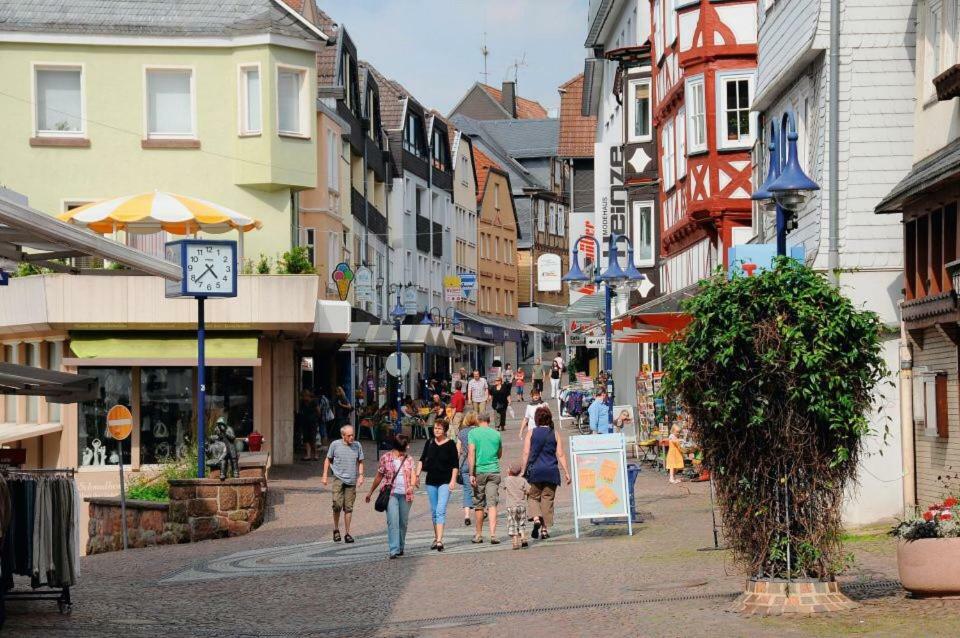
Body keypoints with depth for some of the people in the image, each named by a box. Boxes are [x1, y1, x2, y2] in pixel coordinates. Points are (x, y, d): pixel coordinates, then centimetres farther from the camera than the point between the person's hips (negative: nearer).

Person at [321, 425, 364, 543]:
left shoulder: (357, 445, 6)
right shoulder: (335, 444, 0)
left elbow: (360, 462, 15)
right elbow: (328, 459, 11)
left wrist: (361, 476, 2)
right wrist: (325, 475, 7)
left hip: (352, 480, 2)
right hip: (339, 478, -2)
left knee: (348, 507, 3)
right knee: (337, 505, -14)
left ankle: (347, 533, 11)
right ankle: (336, 529, 6)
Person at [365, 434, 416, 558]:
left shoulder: (408, 459, 9)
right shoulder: (385, 458, 2)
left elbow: (413, 474, 1)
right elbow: (379, 476, 11)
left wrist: (412, 485, -20)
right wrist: (370, 492, 16)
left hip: (405, 495, 3)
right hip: (391, 494, -3)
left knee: (403, 522, 9)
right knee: (392, 522, -13)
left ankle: (400, 547, 25)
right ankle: (394, 550, -17)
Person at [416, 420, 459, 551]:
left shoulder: (450, 444, -4)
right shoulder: (429, 443, 7)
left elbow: (455, 465, -3)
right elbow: (422, 459, 14)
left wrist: (453, 481, -10)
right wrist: (417, 473, 3)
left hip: (445, 481, -5)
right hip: (431, 481, 5)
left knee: (441, 511, -15)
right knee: (434, 511, 12)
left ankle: (439, 540, -22)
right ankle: (436, 538, 24)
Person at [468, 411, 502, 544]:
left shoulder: (473, 433, -2)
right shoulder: (496, 434, 7)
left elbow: (471, 454, -10)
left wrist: (471, 474, -12)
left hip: (479, 471, -1)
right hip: (494, 471, 2)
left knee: (478, 504, 9)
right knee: (492, 504, -3)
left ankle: (479, 534, 17)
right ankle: (493, 534, -16)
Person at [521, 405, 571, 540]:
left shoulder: (531, 433, 1)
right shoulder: (554, 434, 3)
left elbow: (526, 454, -2)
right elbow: (560, 455, 1)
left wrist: (523, 471, 3)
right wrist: (566, 473, 4)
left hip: (535, 470, -1)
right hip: (551, 471, 1)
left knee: (533, 497, 12)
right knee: (548, 499, 6)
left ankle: (536, 518, -15)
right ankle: (545, 528, 4)